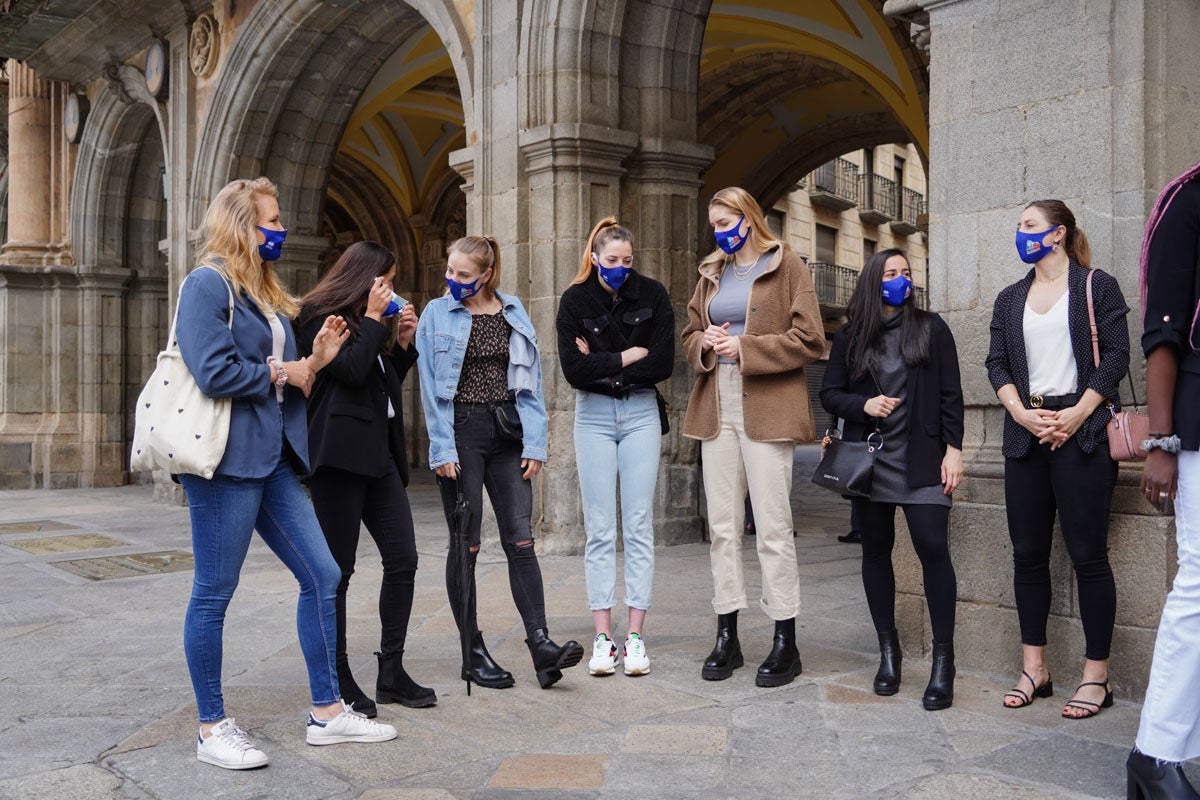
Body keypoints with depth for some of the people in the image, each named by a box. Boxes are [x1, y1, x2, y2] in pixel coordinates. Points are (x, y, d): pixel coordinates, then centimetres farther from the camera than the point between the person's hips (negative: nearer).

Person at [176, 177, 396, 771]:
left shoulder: (265, 294, 19)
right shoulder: (208, 284, -7)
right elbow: (215, 372, -20)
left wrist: (314, 360, 4)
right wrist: (281, 372, -7)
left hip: (272, 458, 9)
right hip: (226, 459, -9)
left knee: (322, 576, 6)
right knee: (214, 593, 3)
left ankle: (327, 712, 17)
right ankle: (212, 728, 17)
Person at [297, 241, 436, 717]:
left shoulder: (367, 322, 21)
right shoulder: (320, 317, -3)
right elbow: (352, 370, -18)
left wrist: (404, 340, 12)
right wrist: (374, 318, -8)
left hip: (379, 453, 8)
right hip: (340, 454, -8)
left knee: (403, 559, 3)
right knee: (338, 569, 0)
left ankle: (392, 672, 13)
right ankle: (338, 680, 11)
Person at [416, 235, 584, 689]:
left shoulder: (514, 314, 10)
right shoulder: (437, 315, 3)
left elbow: (531, 381, 8)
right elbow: (430, 387, -2)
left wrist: (535, 443, 0)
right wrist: (442, 448, -10)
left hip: (506, 432, 2)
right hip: (461, 432, -2)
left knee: (520, 540, -4)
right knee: (466, 544, 2)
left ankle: (540, 645, -5)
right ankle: (474, 654, 10)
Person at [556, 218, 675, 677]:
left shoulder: (652, 295, -1)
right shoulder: (575, 300, -2)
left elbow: (663, 364, -11)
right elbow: (573, 370, -12)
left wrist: (600, 364, -10)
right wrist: (626, 357, -12)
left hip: (640, 415, 0)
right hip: (593, 417, 0)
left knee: (639, 526, 1)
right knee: (599, 528, 1)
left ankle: (635, 637, 6)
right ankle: (603, 637, 7)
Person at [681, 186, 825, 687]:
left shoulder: (786, 267, 1)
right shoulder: (711, 273, 18)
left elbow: (810, 340, -7)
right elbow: (690, 335, 22)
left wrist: (745, 348, -13)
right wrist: (705, 343, -2)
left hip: (766, 409, -5)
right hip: (716, 409, 6)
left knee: (772, 526, -4)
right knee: (722, 525, 7)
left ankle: (785, 642, 7)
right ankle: (727, 636, 16)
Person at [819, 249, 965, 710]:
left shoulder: (931, 329, 6)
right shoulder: (850, 337, 9)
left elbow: (950, 395, 4)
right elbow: (829, 394, 10)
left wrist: (953, 449, -4)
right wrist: (864, 405, -9)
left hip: (920, 461, -2)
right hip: (868, 460, 2)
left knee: (933, 548, -12)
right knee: (876, 551, 7)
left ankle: (943, 659, -3)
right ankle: (888, 649, 20)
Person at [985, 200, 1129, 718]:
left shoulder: (1097, 287, 3)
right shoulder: (1010, 299, 16)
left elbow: (1116, 356, -4)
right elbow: (997, 363, 10)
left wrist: (1075, 415, -14)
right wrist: (1022, 413, -7)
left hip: (1081, 430, -5)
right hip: (1026, 434, 5)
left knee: (1087, 554, -5)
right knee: (1028, 552, 5)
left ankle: (1096, 676, 4)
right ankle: (1034, 669, 13)